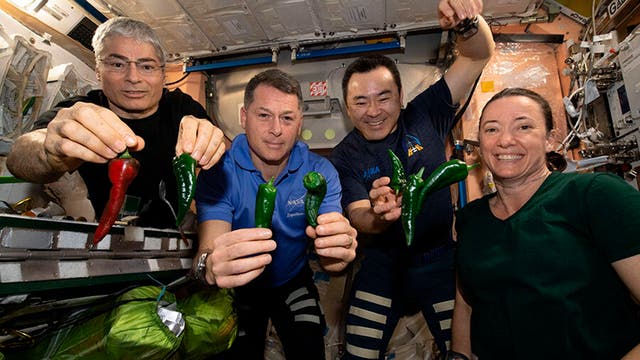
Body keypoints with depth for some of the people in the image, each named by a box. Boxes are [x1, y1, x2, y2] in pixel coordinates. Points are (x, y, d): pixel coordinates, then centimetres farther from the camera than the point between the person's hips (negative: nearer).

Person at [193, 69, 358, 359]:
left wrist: (337, 251, -52)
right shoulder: (218, 172, -23)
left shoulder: (320, 172, -19)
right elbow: (209, 247, -35)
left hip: (294, 283, 2)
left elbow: (329, 262, -28)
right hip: (238, 288, -1)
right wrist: (211, 265, -59)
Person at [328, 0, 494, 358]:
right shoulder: (344, 158, -9)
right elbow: (356, 216, -20)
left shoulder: (424, 116, -9)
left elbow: (479, 56, -11)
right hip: (383, 264, 0)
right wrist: (377, 217, -44)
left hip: (439, 258, 1)